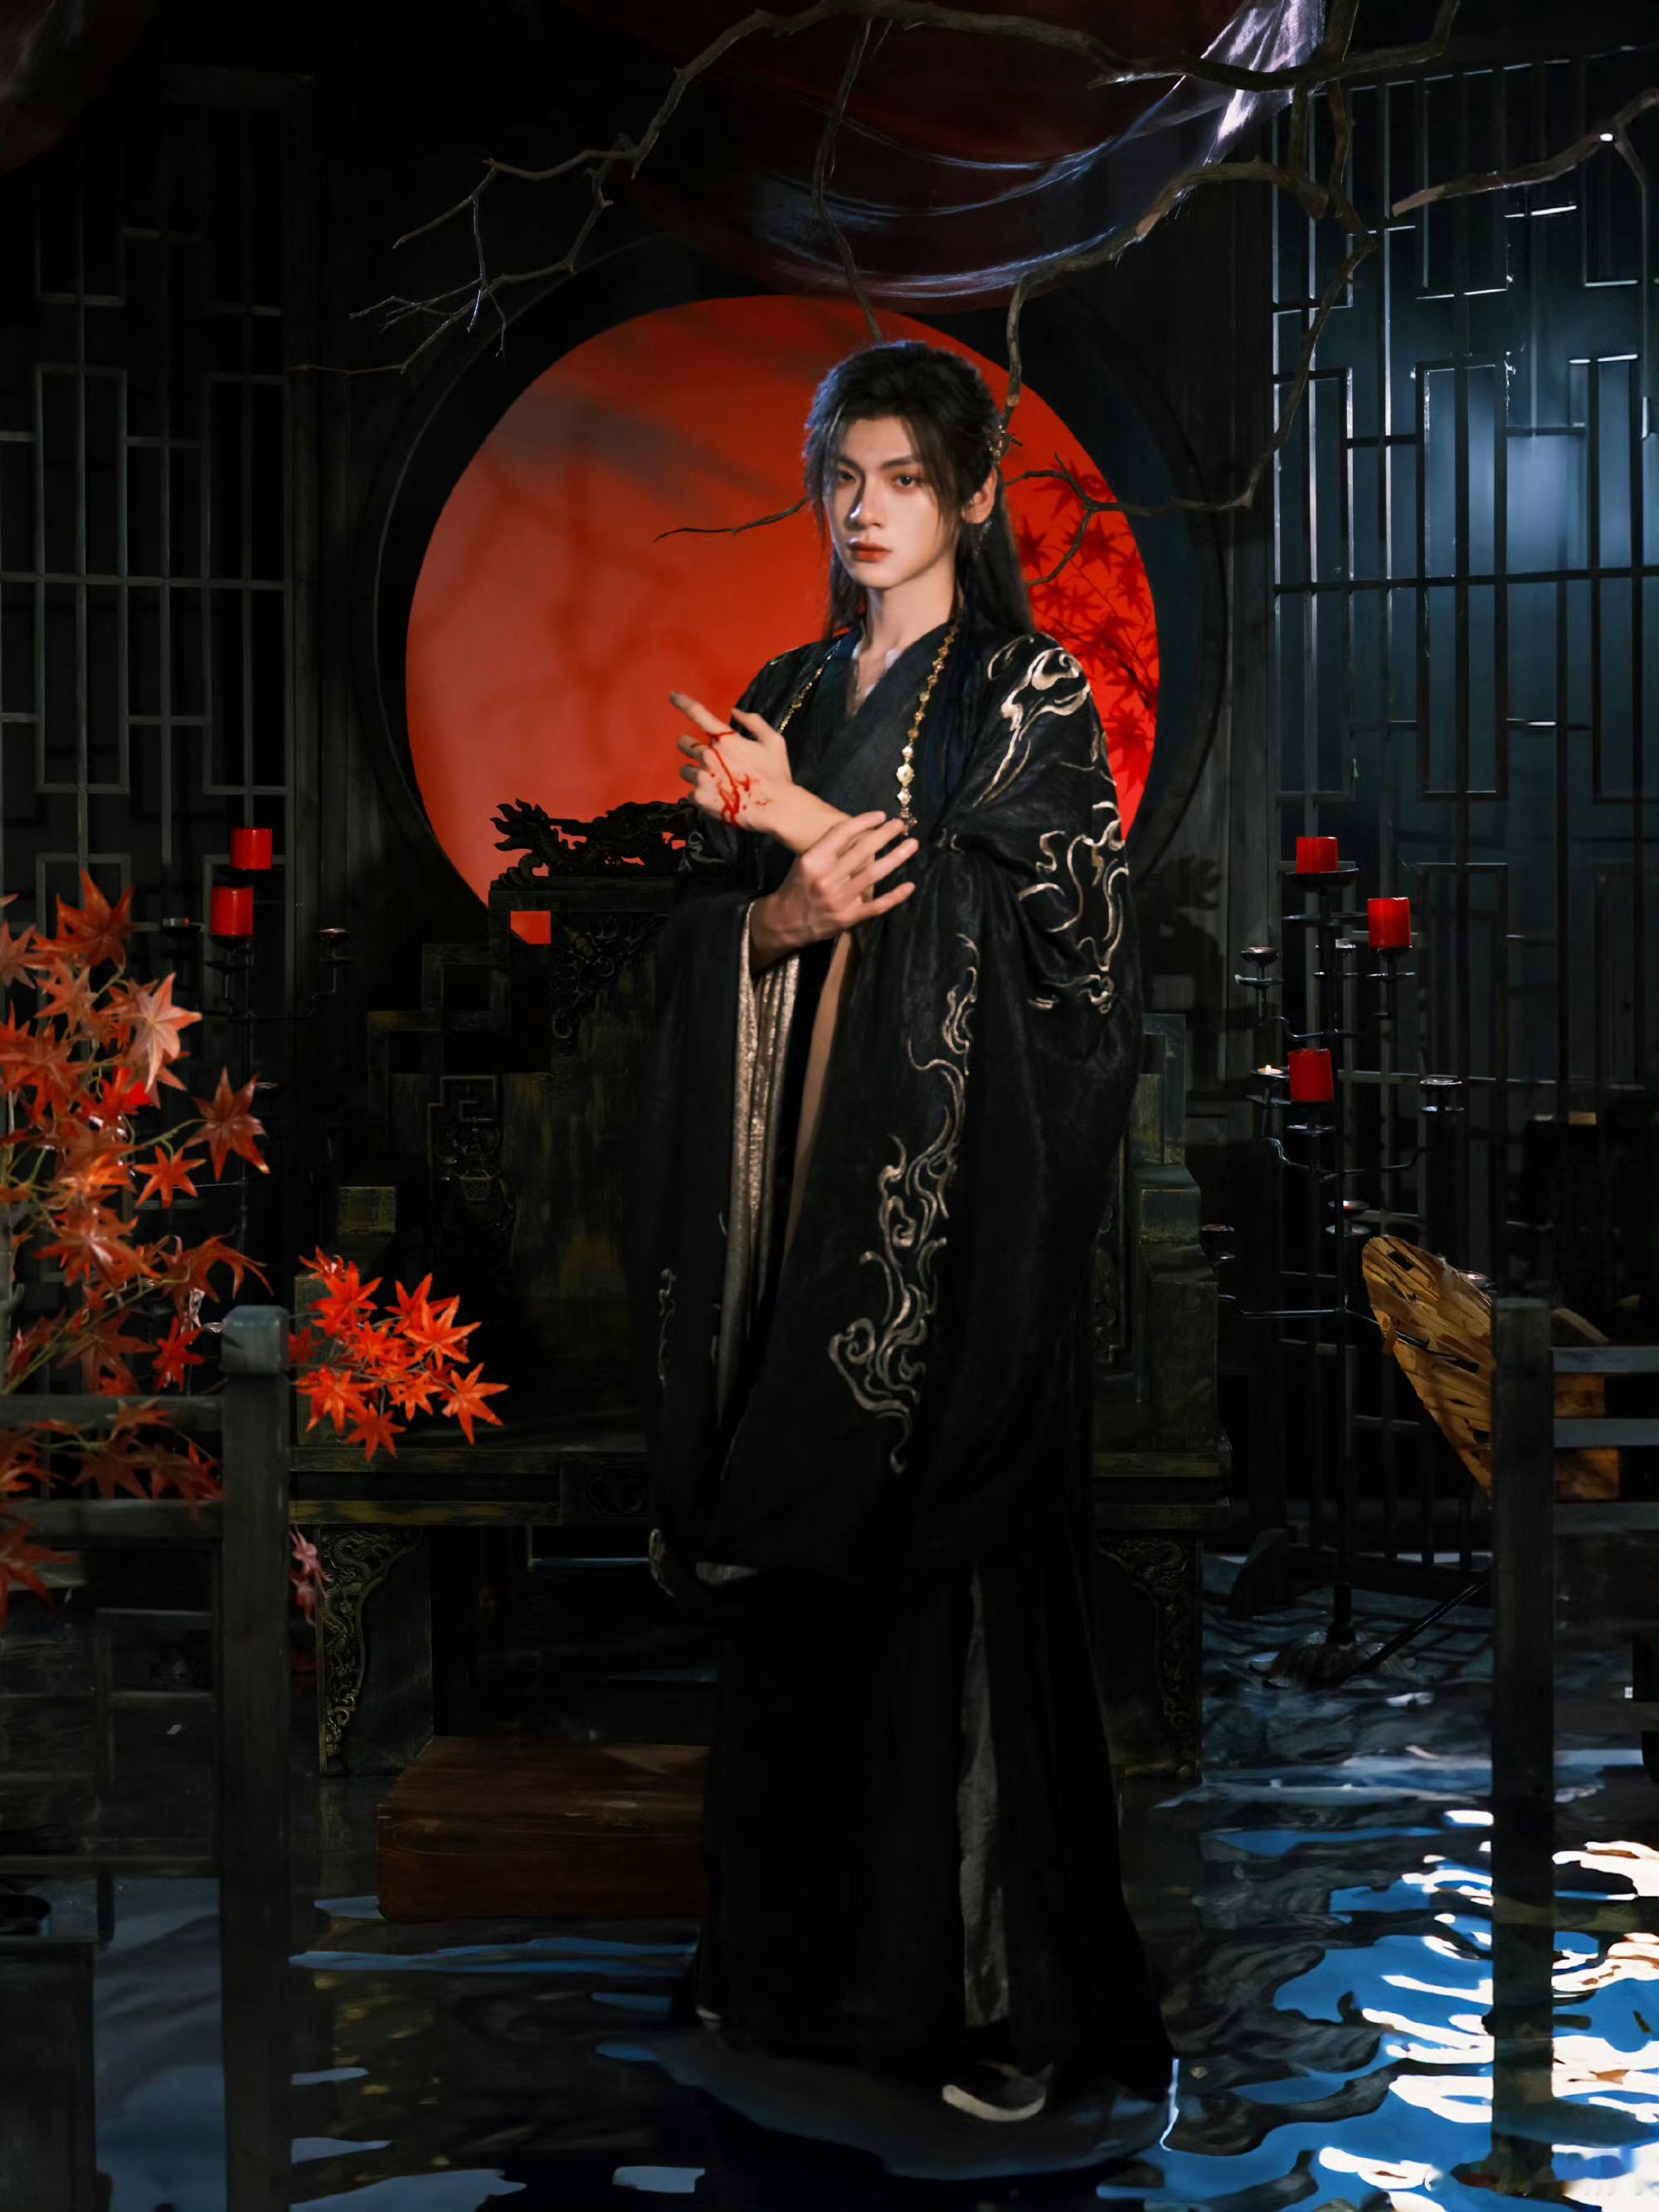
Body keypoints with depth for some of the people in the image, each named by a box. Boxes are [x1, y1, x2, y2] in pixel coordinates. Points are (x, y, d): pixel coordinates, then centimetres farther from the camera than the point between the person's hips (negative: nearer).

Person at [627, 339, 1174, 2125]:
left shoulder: (1030, 692, 2)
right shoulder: (787, 699, 16)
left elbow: (1030, 906, -11)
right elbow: (698, 927, 12)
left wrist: (805, 820, -13)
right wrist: (780, 913, -11)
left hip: (960, 1183, -5)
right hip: (804, 1167, 5)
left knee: (954, 1558, -6)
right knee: (799, 1546, 7)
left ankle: (1004, 1992, 3)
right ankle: (800, 1955, 20)